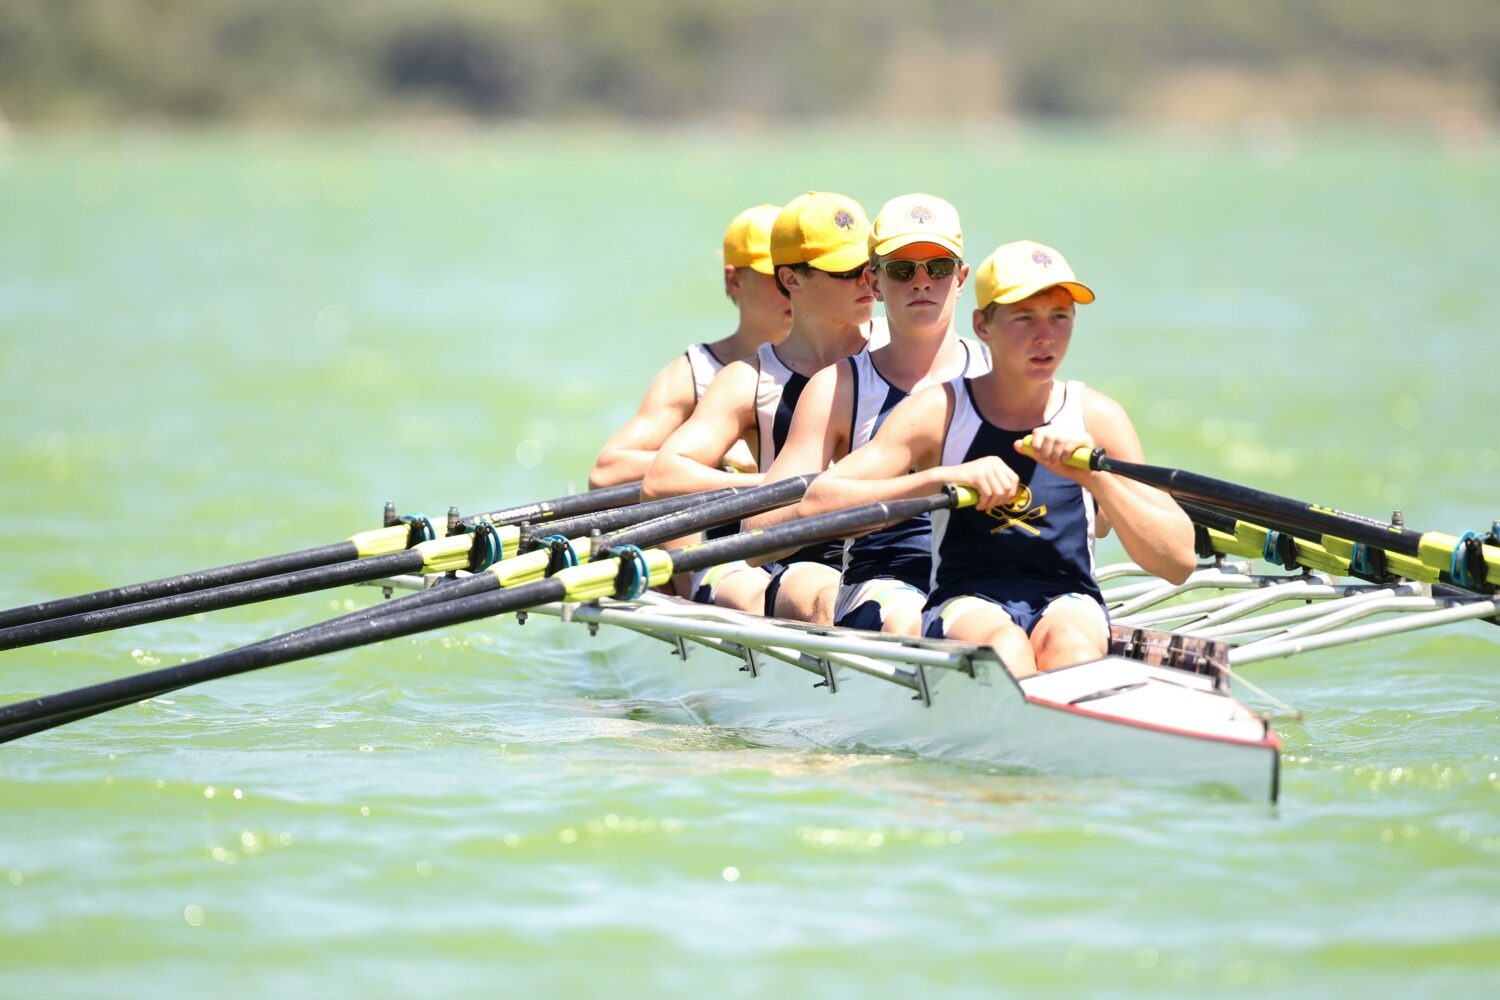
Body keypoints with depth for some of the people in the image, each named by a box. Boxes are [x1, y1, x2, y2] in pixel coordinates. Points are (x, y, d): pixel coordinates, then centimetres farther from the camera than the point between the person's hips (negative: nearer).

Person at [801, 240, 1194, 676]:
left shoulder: (1095, 416, 6)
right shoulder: (939, 411, 1)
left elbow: (1179, 562, 0)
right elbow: (817, 503, -11)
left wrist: (1095, 476, -14)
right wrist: (947, 476, -21)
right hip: (965, 606, -2)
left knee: (1069, 642, -34)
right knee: (1005, 648, -36)